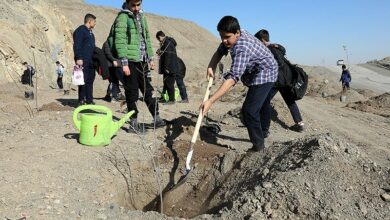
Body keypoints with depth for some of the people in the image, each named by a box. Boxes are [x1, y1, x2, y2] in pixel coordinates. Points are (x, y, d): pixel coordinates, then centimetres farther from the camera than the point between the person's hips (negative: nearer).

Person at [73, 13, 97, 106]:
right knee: (83, 80, -7)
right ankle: (81, 100, -1)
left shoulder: (90, 32, 22)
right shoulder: (80, 30, -7)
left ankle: (89, 100, 16)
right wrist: (79, 58, -22)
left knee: (90, 80, 9)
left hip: (91, 61, 9)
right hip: (83, 61, -9)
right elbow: (77, 45, -15)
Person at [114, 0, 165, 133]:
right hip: (130, 61, -7)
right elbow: (120, 41, -15)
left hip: (141, 60, 7)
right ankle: (134, 123, 10)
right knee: (132, 93, 0)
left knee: (148, 90, 11)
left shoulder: (141, 16, 15)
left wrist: (150, 58, 17)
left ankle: (156, 118, 20)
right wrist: (124, 63, -21)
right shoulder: (123, 17, -8)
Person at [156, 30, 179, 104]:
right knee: (166, 83, 14)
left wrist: (166, 68, -21)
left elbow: (168, 56, -20)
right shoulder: (167, 42, 17)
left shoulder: (167, 43, -15)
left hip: (170, 68, -10)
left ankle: (171, 100, 0)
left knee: (169, 84, -5)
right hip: (171, 68, 10)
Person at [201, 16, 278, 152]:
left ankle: (259, 147, -5)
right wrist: (211, 67, -19)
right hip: (255, 73, 10)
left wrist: (210, 101, -52)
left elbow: (233, 78, -47)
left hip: (265, 74, -10)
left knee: (249, 110, -19)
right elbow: (219, 52, 3)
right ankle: (261, 135, 44)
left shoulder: (242, 48, -38)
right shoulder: (232, 37, -11)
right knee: (260, 105, 24)